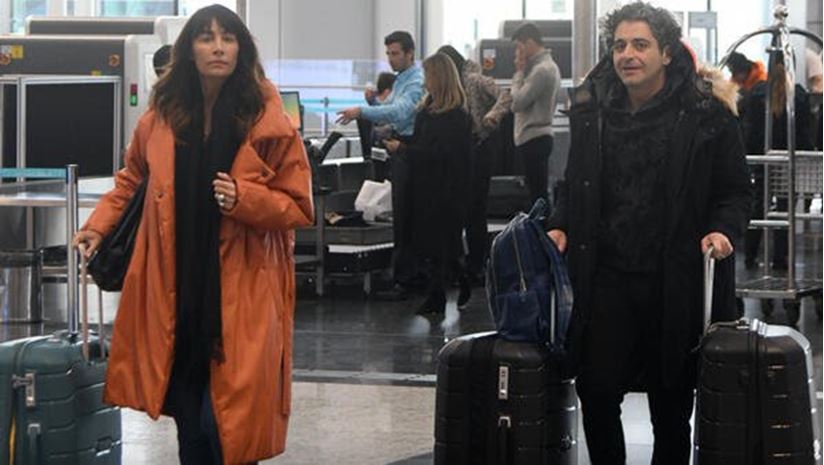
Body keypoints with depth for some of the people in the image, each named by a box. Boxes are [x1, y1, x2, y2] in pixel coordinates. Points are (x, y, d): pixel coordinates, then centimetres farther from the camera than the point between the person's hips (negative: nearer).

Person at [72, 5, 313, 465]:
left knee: (225, 425, -7)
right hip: (175, 288, 4)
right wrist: (99, 225, 14)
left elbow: (298, 207, -3)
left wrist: (245, 199, -19)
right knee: (189, 425, 10)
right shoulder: (162, 115, 6)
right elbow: (132, 177, 24)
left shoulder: (268, 121, -7)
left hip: (241, 292, -4)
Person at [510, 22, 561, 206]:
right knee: (539, 193, 12)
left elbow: (517, 103, -17)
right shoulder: (549, 65, 17)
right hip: (540, 136, 10)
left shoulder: (541, 70, -15)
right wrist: (522, 72, 5)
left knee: (537, 193, -8)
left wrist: (519, 73, -6)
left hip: (533, 140, -10)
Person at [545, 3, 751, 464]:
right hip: (606, 277, 2)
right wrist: (560, 226, 3)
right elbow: (574, 184, 20)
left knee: (671, 403, 8)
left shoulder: (707, 113, -3)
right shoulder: (591, 110, 8)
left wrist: (723, 230, -15)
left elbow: (736, 192, 3)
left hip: (677, 282, -2)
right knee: (597, 391, -3)